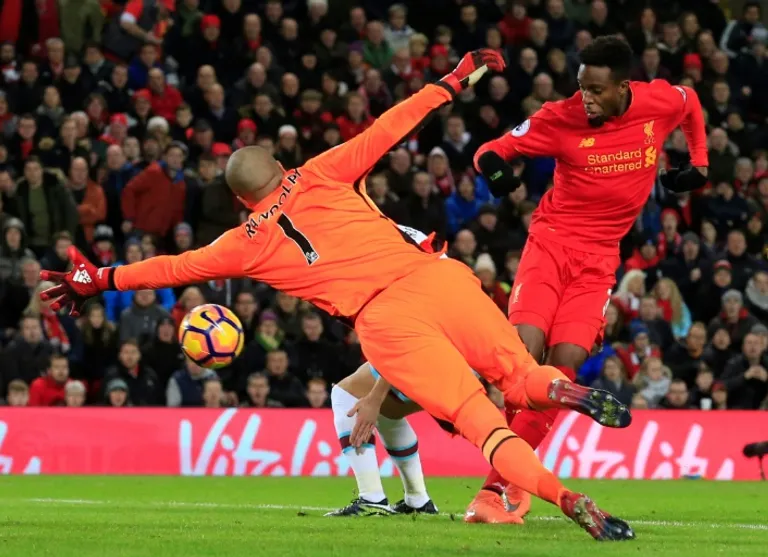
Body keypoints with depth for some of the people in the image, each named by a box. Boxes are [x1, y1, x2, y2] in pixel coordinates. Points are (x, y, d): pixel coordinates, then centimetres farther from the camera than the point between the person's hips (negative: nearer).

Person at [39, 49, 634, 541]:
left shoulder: (249, 242, 16)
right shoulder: (318, 177, 17)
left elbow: (176, 267, 24)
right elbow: (384, 132, 15)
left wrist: (99, 279, 35)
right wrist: (451, 84, 24)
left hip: (382, 321, -2)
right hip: (428, 275, 2)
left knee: (479, 417, -6)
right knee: (521, 375, 10)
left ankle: (567, 497, -27)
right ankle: (566, 390, -27)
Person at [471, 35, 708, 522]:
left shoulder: (662, 102, -7)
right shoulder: (561, 117, -13)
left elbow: (691, 103, 18)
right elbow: (494, 151, -8)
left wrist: (699, 165, 11)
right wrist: (493, 165, -31)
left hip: (600, 255, 2)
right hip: (551, 240, -2)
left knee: (566, 360, -13)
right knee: (525, 348, -20)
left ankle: (502, 481, -5)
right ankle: (502, 482, -12)